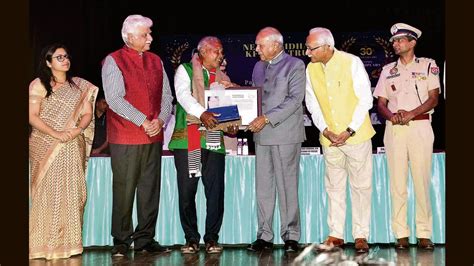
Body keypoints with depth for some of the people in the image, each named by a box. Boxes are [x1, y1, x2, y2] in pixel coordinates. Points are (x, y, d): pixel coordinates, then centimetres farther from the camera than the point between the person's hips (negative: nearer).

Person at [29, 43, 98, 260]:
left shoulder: (80, 85, 13)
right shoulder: (38, 84, 2)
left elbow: (87, 113, 7)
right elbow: (32, 116, -6)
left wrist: (78, 129, -13)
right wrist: (56, 134, -16)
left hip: (73, 147, 3)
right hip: (45, 146, -3)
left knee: (71, 192, 0)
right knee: (47, 192, -4)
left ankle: (69, 241, 6)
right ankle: (44, 243, 0)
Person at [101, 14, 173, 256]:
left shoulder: (156, 61, 14)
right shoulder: (113, 61, -3)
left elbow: (166, 95, 11)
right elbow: (115, 98, -13)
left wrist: (160, 120, -7)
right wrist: (143, 121, -16)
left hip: (154, 136, 5)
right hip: (125, 138, -5)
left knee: (150, 189, 8)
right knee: (124, 190, 1)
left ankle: (145, 239, 18)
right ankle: (121, 241, 12)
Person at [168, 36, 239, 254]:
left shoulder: (222, 78, 19)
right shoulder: (185, 70, 5)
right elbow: (183, 95, -12)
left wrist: (231, 125, -5)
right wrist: (202, 113, -28)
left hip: (214, 140, 3)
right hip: (187, 139, -3)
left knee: (216, 191, -1)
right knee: (186, 191, 0)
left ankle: (212, 238, 9)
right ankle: (191, 238, 11)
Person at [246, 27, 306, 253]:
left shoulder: (294, 65, 0)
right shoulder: (258, 67, 19)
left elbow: (295, 99, -11)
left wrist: (267, 118, -17)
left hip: (285, 134, -5)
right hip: (262, 135, 6)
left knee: (287, 185, -2)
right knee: (263, 186, 5)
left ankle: (291, 236, 6)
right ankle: (264, 235, 11)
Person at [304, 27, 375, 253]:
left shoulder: (352, 63, -11)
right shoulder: (311, 69, 2)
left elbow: (365, 100, -9)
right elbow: (312, 103, 7)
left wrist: (349, 131, -13)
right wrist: (325, 131, -6)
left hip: (356, 135, -4)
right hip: (330, 138, 4)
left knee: (360, 185, 2)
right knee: (334, 186, 8)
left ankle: (361, 236, 10)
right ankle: (336, 235, 17)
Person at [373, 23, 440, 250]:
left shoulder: (428, 65, 9)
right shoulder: (387, 70, 16)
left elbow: (433, 98, 0)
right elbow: (380, 103, 11)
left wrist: (411, 113, -14)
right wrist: (391, 116, -10)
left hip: (420, 126, -2)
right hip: (394, 128, 2)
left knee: (422, 180, -5)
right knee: (397, 182, -1)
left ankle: (424, 234, 0)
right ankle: (401, 234, 2)